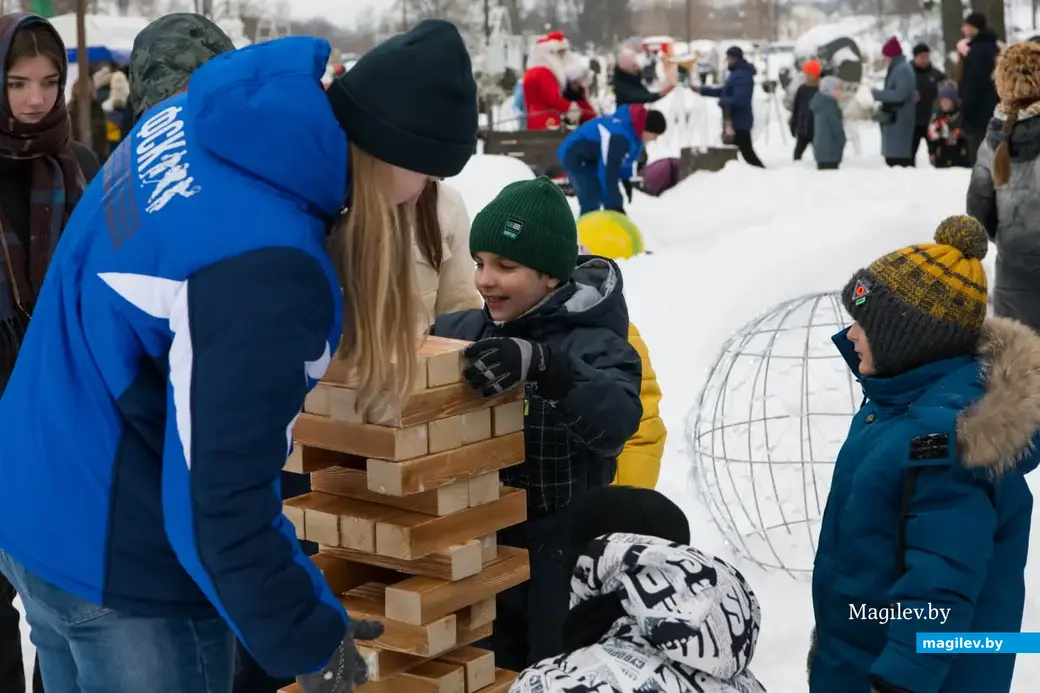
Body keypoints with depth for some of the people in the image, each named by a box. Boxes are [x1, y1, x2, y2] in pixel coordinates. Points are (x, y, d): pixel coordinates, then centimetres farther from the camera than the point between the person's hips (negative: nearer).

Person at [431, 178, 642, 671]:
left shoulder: (593, 344, -17)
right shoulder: (465, 331, -1)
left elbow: (616, 421, -34)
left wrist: (539, 365, -50)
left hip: (564, 566, -5)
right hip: (480, 557, 5)